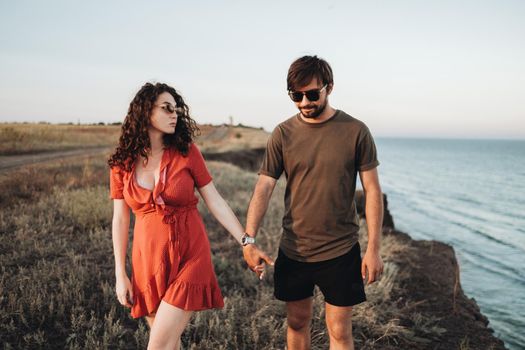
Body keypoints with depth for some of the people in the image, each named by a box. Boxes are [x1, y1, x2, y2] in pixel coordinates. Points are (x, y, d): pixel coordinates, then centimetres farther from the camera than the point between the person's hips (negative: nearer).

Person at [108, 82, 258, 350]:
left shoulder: (187, 152, -6)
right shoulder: (122, 163, 0)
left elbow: (215, 202, -4)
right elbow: (120, 219, 3)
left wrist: (246, 243, -8)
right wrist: (120, 274, 2)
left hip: (189, 257, -2)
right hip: (148, 261, 3)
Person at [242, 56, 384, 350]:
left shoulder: (356, 131, -7)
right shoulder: (283, 133, -3)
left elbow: (373, 190, -5)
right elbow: (264, 188, -7)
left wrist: (374, 249, -7)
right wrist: (249, 240, -18)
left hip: (341, 251, -2)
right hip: (293, 251, 2)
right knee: (297, 323, 18)